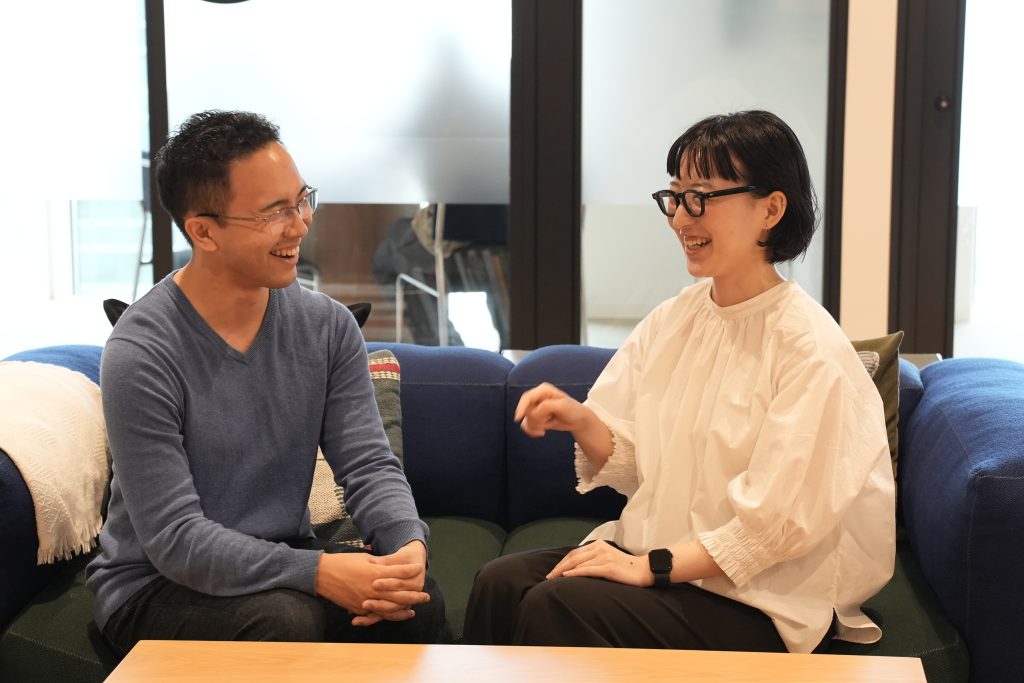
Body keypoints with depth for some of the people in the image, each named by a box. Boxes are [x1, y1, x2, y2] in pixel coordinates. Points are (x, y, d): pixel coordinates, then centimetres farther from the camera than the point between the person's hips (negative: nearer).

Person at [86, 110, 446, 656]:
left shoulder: (327, 326, -2)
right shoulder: (141, 355, -20)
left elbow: (368, 463, -5)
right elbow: (175, 539, -23)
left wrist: (408, 543, -27)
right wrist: (316, 572, -34)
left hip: (283, 565, 4)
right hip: (154, 585, -4)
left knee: (419, 600, -23)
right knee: (284, 621, -33)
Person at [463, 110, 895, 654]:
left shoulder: (809, 349, -15)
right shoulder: (670, 321, 6)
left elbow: (777, 523, -17)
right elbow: (633, 464, 10)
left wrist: (652, 566, -18)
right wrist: (581, 421, -10)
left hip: (764, 597, -6)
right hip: (653, 547, 6)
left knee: (558, 606, -25)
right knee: (499, 583, -17)